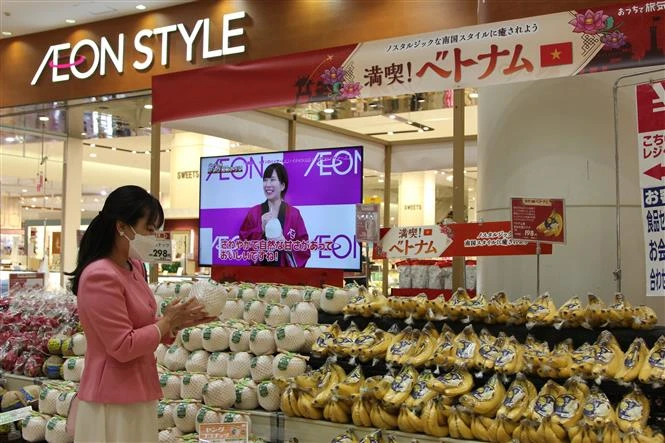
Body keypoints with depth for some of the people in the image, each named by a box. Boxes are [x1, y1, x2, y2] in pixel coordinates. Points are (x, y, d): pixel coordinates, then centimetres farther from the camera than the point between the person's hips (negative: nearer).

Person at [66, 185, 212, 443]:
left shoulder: (134, 267, 7)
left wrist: (179, 322, 1)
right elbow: (123, 347, -22)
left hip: (135, 397, 9)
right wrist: (168, 321, -12)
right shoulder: (101, 277, -21)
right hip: (113, 403, -9)